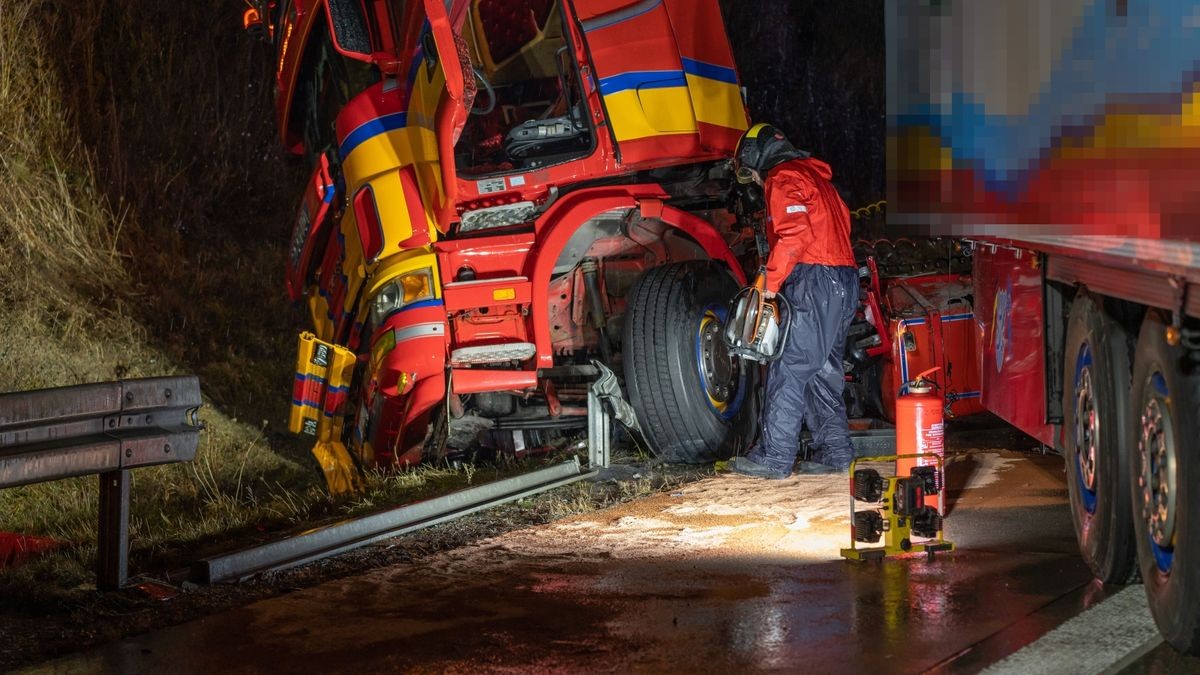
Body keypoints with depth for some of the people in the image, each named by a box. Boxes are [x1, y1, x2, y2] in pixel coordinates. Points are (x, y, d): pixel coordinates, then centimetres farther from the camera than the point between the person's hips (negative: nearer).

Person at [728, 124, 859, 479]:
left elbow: (794, 234, -20)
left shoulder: (782, 179, -4)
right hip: (843, 281, 10)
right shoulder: (814, 174, 25)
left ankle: (774, 457, -8)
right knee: (823, 371, 13)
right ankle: (834, 452, 11)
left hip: (814, 281, -10)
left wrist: (770, 283, -14)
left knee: (789, 369, -8)